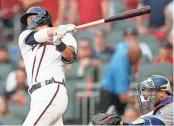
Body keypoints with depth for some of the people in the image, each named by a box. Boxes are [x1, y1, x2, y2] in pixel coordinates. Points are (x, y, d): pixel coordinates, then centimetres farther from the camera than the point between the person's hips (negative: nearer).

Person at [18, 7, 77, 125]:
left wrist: (60, 44, -29)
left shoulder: (65, 37, 10)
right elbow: (38, 36, 0)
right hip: (39, 96, 5)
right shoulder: (24, 37, 21)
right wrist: (58, 30, -19)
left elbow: (70, 57, -7)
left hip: (51, 92, -5)